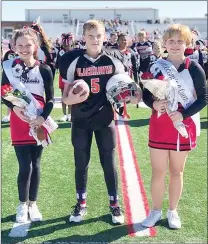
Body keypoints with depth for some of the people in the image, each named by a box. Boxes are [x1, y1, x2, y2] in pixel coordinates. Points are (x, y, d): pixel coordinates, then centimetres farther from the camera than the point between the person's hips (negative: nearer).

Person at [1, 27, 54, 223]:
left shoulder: (44, 70, -2)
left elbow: (50, 98, 1)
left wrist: (44, 117, -16)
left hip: (38, 123, 1)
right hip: (18, 123, -1)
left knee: (36, 165, 10)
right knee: (25, 166, -1)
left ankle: (33, 204, 27)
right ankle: (22, 205, 19)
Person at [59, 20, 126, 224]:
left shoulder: (113, 62, 0)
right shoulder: (74, 62, -2)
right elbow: (65, 96, -1)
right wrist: (70, 99, -23)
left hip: (105, 119, 0)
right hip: (81, 121, 0)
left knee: (109, 163, 7)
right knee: (81, 164, 10)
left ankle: (114, 204, 22)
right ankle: (81, 204, 27)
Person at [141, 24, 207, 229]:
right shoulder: (156, 67, 0)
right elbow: (145, 95, 4)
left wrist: (184, 114, -19)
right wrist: (153, 104, -19)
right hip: (159, 126, 1)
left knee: (176, 171, 12)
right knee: (158, 171, 8)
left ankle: (172, 211, 29)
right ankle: (156, 210, 26)